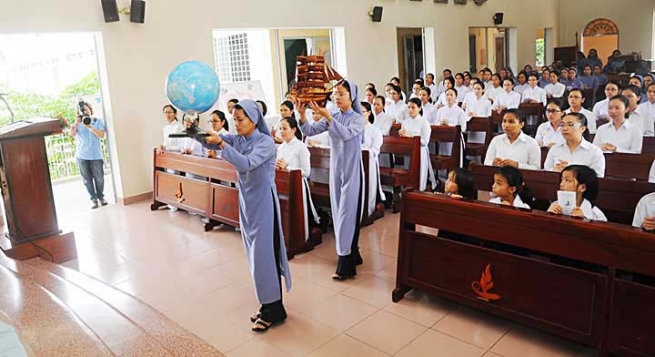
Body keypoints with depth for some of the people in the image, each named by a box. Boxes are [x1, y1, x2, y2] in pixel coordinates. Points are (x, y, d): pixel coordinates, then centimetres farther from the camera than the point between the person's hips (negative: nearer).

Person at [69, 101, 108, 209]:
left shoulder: (98, 121, 3)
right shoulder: (77, 123, 7)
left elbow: (102, 135, -10)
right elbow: (71, 134, -9)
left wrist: (90, 126, -19)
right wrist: (76, 122, -17)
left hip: (96, 155, -1)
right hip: (81, 156, 1)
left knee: (99, 178, 1)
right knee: (87, 179, 4)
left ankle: (101, 196, 21)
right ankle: (93, 198, 15)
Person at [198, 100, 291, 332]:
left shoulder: (266, 142, -15)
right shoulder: (237, 139, 5)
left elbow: (247, 164, -29)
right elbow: (210, 143, -1)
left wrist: (222, 144, -32)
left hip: (263, 201, -7)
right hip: (246, 201, 7)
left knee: (265, 254, -4)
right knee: (255, 255, 12)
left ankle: (274, 309, 9)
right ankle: (268, 304, 25)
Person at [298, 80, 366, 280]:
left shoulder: (358, 119, -9)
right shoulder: (332, 117, 6)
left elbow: (346, 134, -29)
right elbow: (309, 131, -3)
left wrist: (327, 116, -36)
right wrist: (302, 114, -20)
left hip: (352, 170, -6)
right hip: (336, 168, 6)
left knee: (347, 213, -7)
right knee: (339, 213, 10)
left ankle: (345, 265, -2)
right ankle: (352, 254, 25)